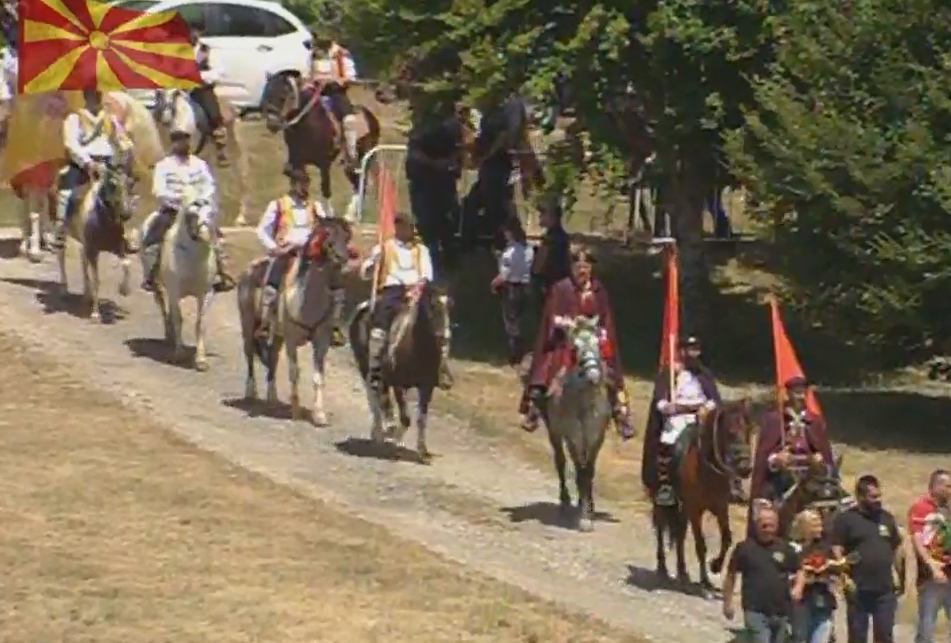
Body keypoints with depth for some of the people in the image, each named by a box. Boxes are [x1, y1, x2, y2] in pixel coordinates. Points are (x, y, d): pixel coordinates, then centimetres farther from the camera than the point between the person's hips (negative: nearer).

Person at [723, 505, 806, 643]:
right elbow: (731, 576, 4)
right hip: (755, 611, -5)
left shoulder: (785, 548, 6)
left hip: (780, 612, 5)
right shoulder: (744, 548, -3)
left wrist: (798, 587, -8)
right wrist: (727, 603, 3)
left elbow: (799, 572, 14)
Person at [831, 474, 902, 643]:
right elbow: (837, 551, -8)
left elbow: (897, 548, 19)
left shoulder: (887, 518, 12)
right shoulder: (845, 519, -4)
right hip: (858, 590, -4)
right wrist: (844, 578, -18)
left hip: (885, 590, 4)